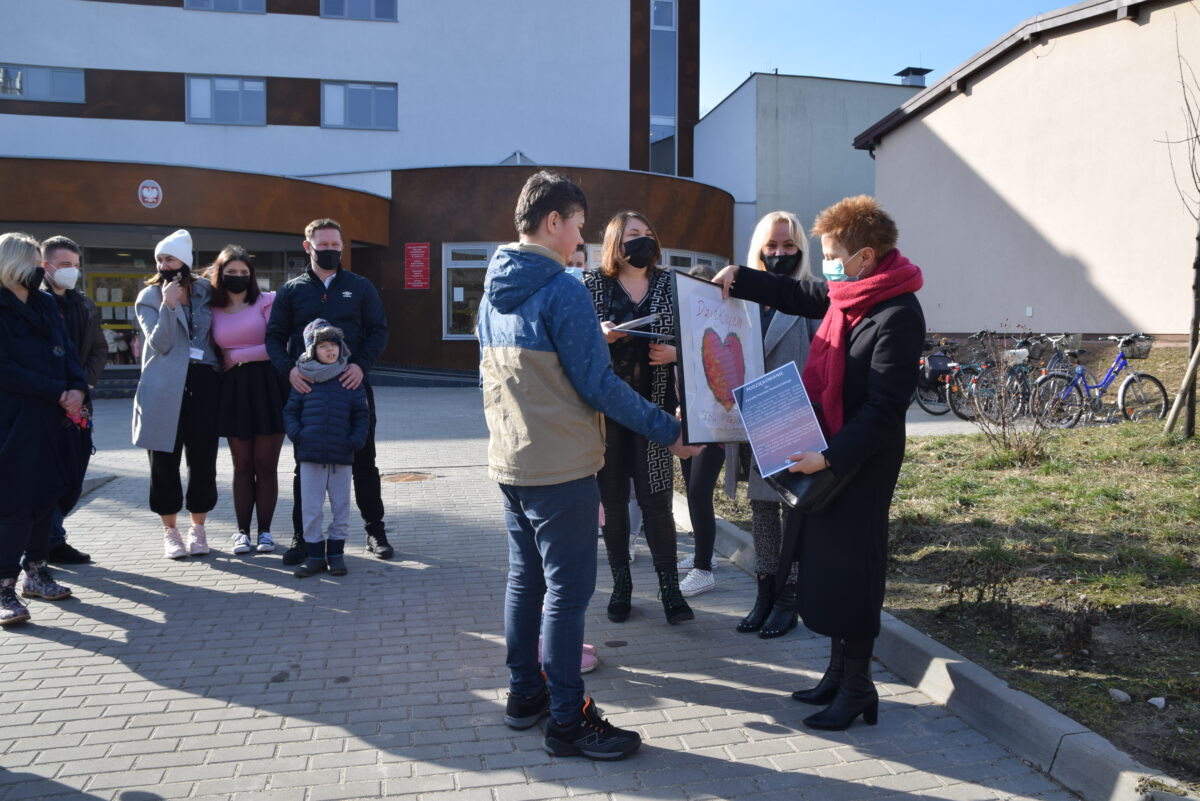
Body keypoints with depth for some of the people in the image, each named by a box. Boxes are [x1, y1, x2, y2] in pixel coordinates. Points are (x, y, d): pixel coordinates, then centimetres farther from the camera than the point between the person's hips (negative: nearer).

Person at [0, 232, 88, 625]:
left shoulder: (45, 305, 14)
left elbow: (67, 352, 12)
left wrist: (78, 388, -6)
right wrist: (59, 393, -15)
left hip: (50, 419, 7)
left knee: (46, 494, 11)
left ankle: (36, 573, 23)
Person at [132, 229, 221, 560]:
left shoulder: (205, 290, 10)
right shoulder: (149, 297, 4)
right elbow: (159, 343, -9)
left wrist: (224, 362, 5)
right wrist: (168, 304, -16)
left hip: (205, 383, 2)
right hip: (164, 389, -1)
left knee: (203, 458, 4)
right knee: (165, 459, 2)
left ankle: (198, 528, 17)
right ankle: (170, 530, 15)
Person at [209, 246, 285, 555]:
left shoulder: (267, 301, -2)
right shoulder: (213, 311, 9)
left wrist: (236, 357, -6)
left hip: (267, 387, -3)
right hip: (233, 391, 3)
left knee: (265, 465, 2)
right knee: (242, 466, 8)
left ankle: (264, 531, 11)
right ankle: (242, 531, 14)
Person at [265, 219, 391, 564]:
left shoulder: (360, 287, 7)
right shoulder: (291, 290, 8)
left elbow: (379, 330, 3)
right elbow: (274, 336, 6)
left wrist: (361, 365, -13)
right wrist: (289, 369, -12)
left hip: (353, 385, 0)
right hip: (306, 389, 1)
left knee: (363, 461, 7)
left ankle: (375, 530, 18)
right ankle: (301, 536, 15)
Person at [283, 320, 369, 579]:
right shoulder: (304, 380, 3)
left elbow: (362, 416, 7)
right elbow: (290, 411, 9)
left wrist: (356, 440, -5)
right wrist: (296, 434, -6)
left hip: (342, 458, 0)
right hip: (310, 456, 0)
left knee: (341, 508, 8)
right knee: (310, 509, 5)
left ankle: (336, 552, 22)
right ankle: (315, 554, 16)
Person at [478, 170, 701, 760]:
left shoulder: (494, 290, 10)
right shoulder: (562, 290, -17)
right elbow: (597, 384, -18)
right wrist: (666, 430, -12)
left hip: (509, 463, 9)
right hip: (561, 468, -9)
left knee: (525, 579, 18)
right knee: (568, 591, 0)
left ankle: (524, 693, 30)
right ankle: (567, 721, 9)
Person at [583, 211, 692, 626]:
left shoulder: (668, 285, 7)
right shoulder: (593, 285, 2)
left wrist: (674, 353, -9)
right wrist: (599, 336, -17)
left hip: (653, 407, 0)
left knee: (656, 499, 0)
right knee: (612, 499, 7)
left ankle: (669, 586, 10)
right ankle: (621, 585, 20)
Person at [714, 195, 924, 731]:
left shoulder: (898, 316, -20)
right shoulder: (848, 292, 7)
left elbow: (883, 408, -23)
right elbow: (796, 295, 26)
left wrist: (831, 457, -26)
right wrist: (738, 278, 21)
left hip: (860, 464, -9)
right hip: (826, 451, 9)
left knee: (850, 569, 1)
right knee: (825, 562, 15)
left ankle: (857, 688, 17)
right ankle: (838, 672, 30)